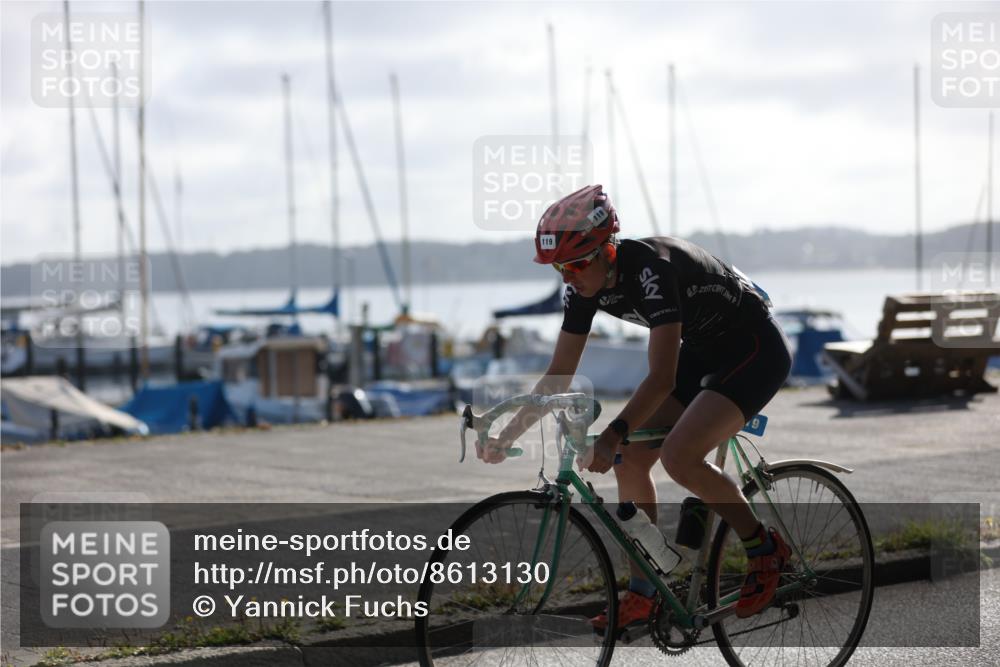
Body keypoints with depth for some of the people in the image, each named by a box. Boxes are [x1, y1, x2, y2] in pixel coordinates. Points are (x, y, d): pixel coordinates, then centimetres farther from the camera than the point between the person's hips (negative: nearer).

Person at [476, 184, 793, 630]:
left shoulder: (651, 268, -33)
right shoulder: (585, 285, -9)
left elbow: (662, 378, -38)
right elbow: (558, 377, -2)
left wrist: (612, 436, -48)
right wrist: (505, 438, -8)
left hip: (756, 351, -9)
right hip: (702, 352, 9)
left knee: (679, 457, -25)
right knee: (630, 459, -3)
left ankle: (765, 550, -5)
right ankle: (641, 596, 6)